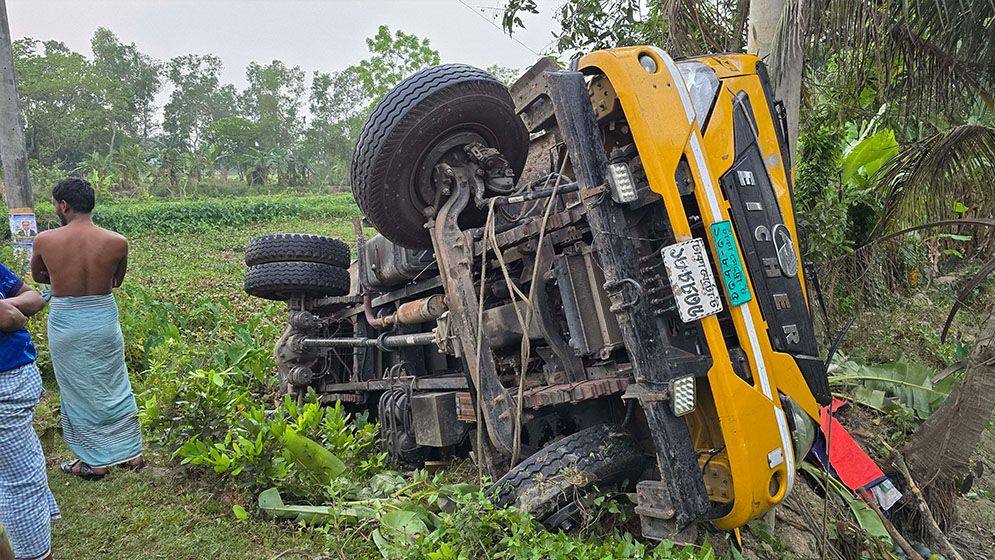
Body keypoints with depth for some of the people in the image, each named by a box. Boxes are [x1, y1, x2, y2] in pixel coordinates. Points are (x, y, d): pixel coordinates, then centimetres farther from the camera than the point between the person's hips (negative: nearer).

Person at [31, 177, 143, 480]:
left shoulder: (44, 240, -11)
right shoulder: (117, 242, -11)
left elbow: (38, 277, 8)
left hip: (65, 323, -1)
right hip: (104, 318, 1)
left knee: (79, 392, 13)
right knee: (115, 387, 17)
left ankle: (94, 462, 25)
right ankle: (132, 452, 26)